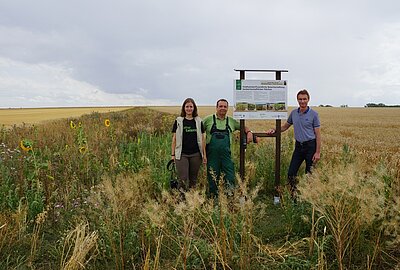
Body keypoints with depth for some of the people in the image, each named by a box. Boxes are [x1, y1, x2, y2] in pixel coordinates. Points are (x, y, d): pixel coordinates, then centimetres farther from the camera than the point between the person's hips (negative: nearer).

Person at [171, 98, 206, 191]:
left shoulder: (199, 121, 7)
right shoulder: (178, 121, 3)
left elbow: (202, 138, 9)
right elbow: (174, 138, 4)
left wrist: (204, 154, 6)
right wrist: (173, 154, 1)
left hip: (196, 154, 2)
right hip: (182, 154, -2)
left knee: (193, 179, 10)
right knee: (183, 179, -6)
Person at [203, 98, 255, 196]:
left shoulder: (231, 121, 12)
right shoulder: (209, 119, 4)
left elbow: (243, 126, 23)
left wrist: (249, 132, 3)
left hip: (226, 154, 2)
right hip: (212, 154, -1)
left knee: (230, 177, -1)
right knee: (212, 177, 7)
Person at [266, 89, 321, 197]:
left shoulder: (313, 114, -8)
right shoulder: (293, 113, 6)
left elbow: (318, 134, -8)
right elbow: (285, 126, 20)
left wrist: (318, 152, -13)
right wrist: (275, 130, 1)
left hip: (310, 146, -4)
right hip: (298, 146, 5)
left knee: (310, 174, 5)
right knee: (291, 173, 3)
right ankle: (293, 194, 18)